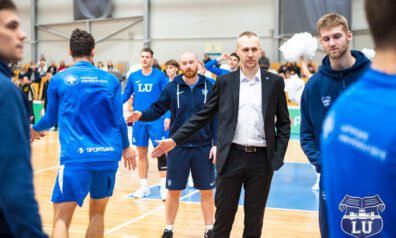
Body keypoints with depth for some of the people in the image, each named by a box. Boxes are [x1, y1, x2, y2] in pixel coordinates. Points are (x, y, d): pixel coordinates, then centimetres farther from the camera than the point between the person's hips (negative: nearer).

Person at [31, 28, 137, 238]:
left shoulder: (58, 79, 2)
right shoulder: (110, 80, 6)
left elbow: (51, 118, 14)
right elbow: (119, 120, 9)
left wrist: (34, 130, 36)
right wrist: (126, 146, 27)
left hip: (76, 157, -3)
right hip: (108, 156, 3)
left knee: (61, 219, -2)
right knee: (97, 213, 19)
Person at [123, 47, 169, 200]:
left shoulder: (160, 76, -1)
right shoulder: (133, 76, 7)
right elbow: (126, 95, 10)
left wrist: (168, 116, -12)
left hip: (156, 120, -3)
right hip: (139, 120, 4)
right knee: (141, 153, 9)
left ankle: (164, 186, 3)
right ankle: (144, 187, 20)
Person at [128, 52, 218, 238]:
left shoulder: (209, 87, -1)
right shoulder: (172, 87, -1)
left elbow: (216, 118, 0)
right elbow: (157, 109, -1)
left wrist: (216, 144, -5)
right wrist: (141, 115, -21)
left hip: (203, 147, 0)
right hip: (178, 147, 0)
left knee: (207, 191, 9)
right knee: (173, 191, 8)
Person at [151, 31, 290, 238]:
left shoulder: (275, 82, 4)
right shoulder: (224, 82, 4)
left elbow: (284, 123, 7)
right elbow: (203, 116, 5)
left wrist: (278, 156, -3)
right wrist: (175, 139, -2)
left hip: (262, 159, 0)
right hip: (231, 157, 0)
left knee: (255, 218, 9)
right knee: (223, 216, 7)